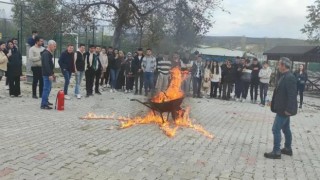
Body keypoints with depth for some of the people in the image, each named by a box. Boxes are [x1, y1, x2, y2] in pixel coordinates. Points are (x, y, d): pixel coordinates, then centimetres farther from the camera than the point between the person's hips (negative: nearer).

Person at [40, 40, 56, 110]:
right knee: (47, 89, -10)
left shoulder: (49, 53, 16)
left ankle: (46, 101, 32)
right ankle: (43, 105, -8)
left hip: (48, 74, 11)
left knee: (48, 88, 20)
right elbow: (46, 65, -25)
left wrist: (52, 73, 24)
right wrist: (50, 74, -28)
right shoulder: (46, 54, -16)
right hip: (47, 74, -11)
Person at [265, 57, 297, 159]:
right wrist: (273, 102, 16)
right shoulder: (285, 77, 9)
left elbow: (292, 95, -25)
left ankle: (276, 152, 3)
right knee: (286, 129, 19)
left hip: (284, 109, -10)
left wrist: (288, 109, -25)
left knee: (276, 129, -5)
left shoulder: (289, 78, -21)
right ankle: (288, 149, 32)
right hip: (283, 108, 10)